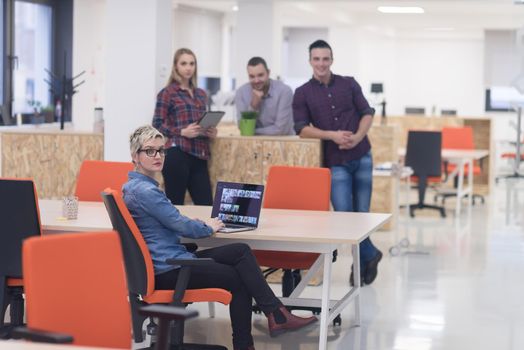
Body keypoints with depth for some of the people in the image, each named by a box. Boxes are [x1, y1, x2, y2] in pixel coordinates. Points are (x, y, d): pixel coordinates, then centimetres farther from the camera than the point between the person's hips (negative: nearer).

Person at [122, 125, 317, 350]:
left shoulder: (135, 187, 14)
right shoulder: (145, 191, -18)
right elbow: (182, 226, -16)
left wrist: (199, 224, 6)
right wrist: (208, 228, 3)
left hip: (170, 261, 9)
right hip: (168, 271, -9)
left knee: (241, 252, 2)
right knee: (238, 279, 1)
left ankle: (276, 316, -2)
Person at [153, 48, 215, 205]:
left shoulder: (201, 94, 19)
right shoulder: (167, 93, 1)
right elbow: (157, 125, -4)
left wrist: (210, 132, 5)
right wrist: (182, 132, -17)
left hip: (199, 155, 6)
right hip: (177, 154, -6)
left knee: (206, 205, -1)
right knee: (175, 204, -3)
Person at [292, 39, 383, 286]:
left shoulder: (349, 84, 7)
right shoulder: (302, 93, 2)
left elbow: (367, 113, 7)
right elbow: (302, 129, -4)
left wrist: (358, 137, -12)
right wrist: (332, 135, -18)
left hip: (361, 157, 1)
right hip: (335, 162, -1)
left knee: (361, 213, 4)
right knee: (344, 214, -11)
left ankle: (361, 263, 20)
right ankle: (370, 254, 10)